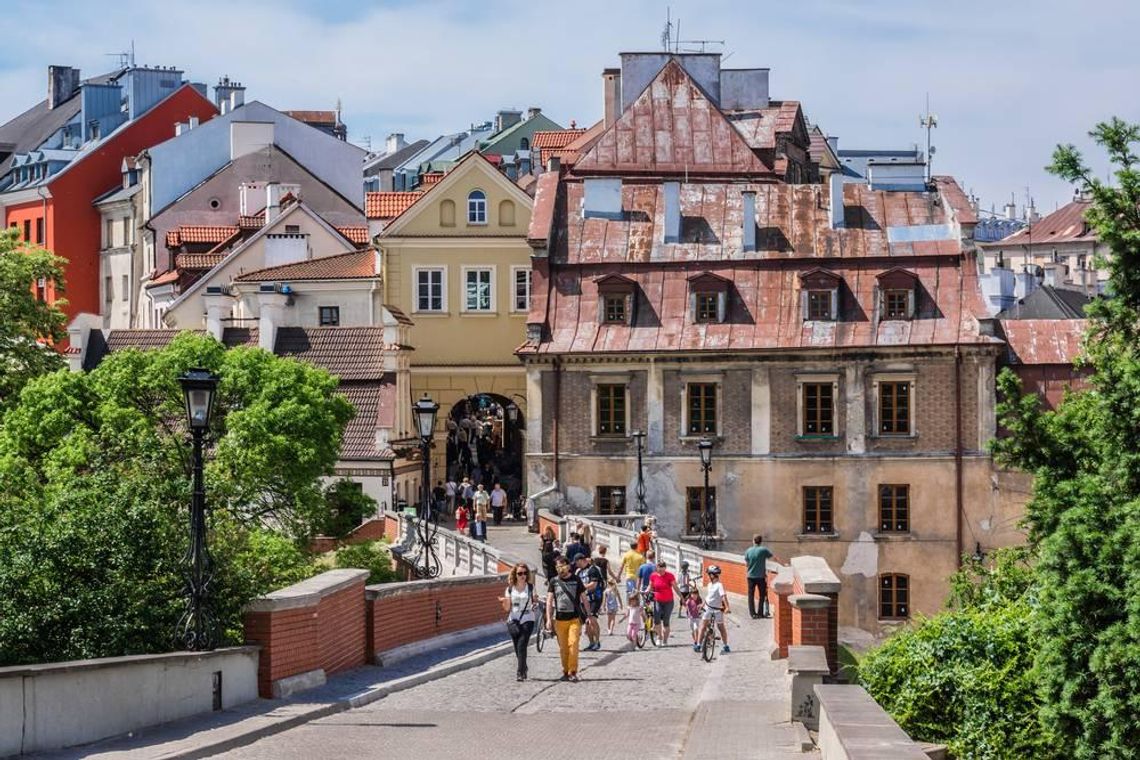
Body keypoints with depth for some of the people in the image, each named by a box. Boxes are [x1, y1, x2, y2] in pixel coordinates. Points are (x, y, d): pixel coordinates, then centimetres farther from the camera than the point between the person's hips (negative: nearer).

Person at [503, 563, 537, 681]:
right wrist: (504, 602, -16)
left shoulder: (530, 587, 3)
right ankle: (523, 669, 28)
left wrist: (535, 601, -13)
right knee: (518, 648, 5)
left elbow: (534, 603, 9)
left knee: (521, 646, -14)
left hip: (527, 620, -2)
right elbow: (507, 609, 4)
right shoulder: (510, 589, 5)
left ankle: (520, 673, -14)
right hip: (513, 621, 2)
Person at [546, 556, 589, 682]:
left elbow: (583, 598, 9)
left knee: (573, 644, -14)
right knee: (563, 648, 5)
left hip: (574, 618, -2)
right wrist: (549, 619, -4)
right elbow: (549, 601, 5)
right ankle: (565, 672, 17)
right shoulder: (553, 581, 7)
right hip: (559, 619, 2)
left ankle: (573, 672, -11)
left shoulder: (576, 580, 4)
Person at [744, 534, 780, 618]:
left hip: (751, 576, 2)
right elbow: (774, 558, -1)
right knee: (762, 595, 9)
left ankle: (753, 613, 5)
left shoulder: (748, 551, 0)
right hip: (761, 576, -2)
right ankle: (760, 613, 8)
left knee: (751, 595, 8)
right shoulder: (764, 550, -8)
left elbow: (746, 563, 6)